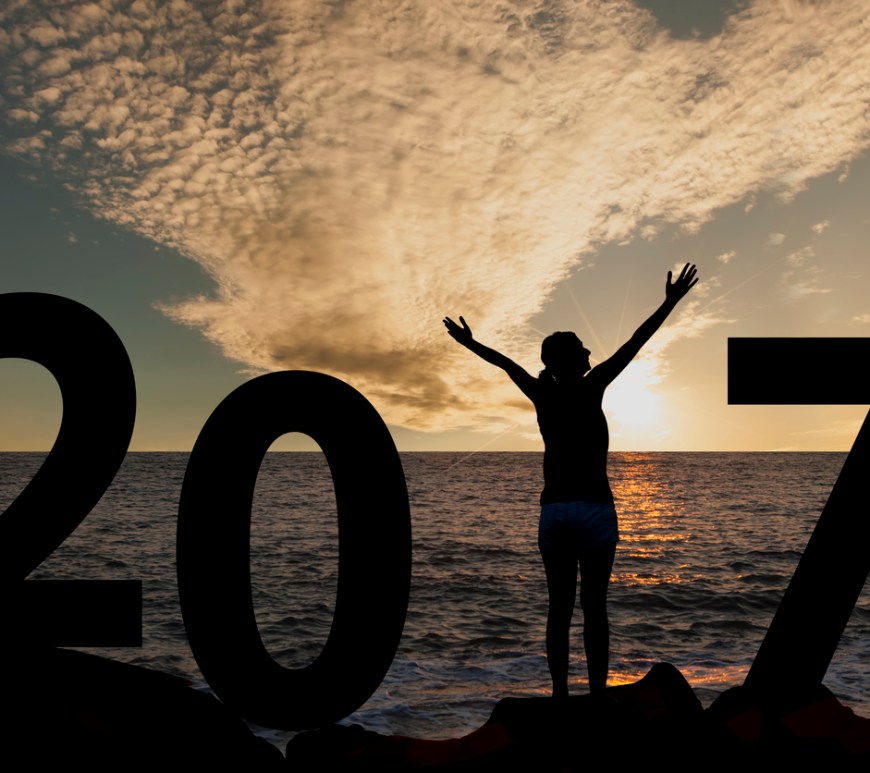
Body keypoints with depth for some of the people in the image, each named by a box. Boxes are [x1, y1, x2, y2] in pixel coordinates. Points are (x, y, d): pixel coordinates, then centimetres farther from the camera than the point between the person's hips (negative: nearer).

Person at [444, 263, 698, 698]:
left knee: (559, 606, 8)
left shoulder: (541, 394, 5)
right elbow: (634, 345, -5)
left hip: (553, 510, 4)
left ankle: (559, 693, 10)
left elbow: (505, 363, 20)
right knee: (594, 605, 0)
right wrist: (670, 303, 0)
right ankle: (597, 693, 3)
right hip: (593, 507, -4)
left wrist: (470, 343, 34)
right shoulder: (590, 388, -6)